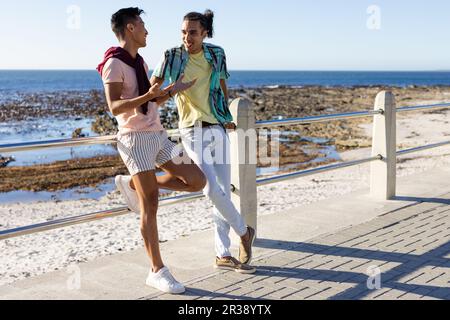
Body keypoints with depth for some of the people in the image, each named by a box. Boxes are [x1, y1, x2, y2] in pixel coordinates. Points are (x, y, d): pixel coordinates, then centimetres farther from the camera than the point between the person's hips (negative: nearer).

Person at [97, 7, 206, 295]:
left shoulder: (140, 63, 17)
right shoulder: (114, 64, -10)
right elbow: (115, 108, -21)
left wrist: (172, 90, 13)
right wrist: (148, 95, -34)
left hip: (158, 136, 8)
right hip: (136, 140, -8)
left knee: (197, 181, 3)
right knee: (150, 206, -8)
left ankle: (134, 185, 15)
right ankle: (158, 271, 1)